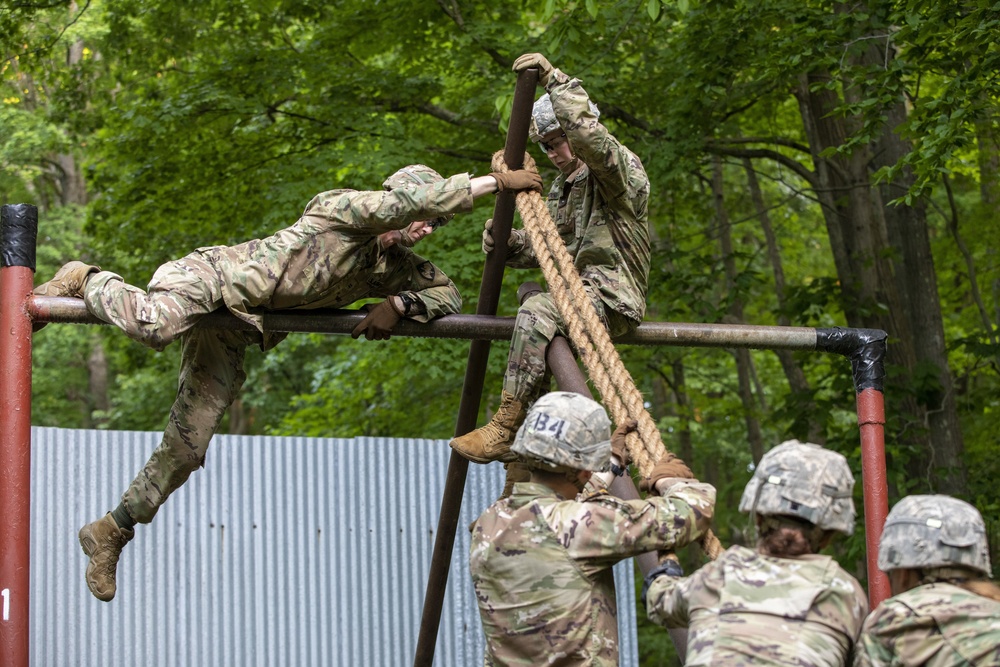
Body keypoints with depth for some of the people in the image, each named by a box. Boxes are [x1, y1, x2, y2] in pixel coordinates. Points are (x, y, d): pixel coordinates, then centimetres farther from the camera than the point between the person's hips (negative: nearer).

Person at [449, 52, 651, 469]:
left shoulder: (622, 167, -7)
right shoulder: (561, 187, 22)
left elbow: (590, 137, -30)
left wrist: (554, 80, -31)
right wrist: (509, 243, -3)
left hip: (611, 297, -11)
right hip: (576, 296, 11)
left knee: (537, 311, -34)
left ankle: (506, 428, -35)